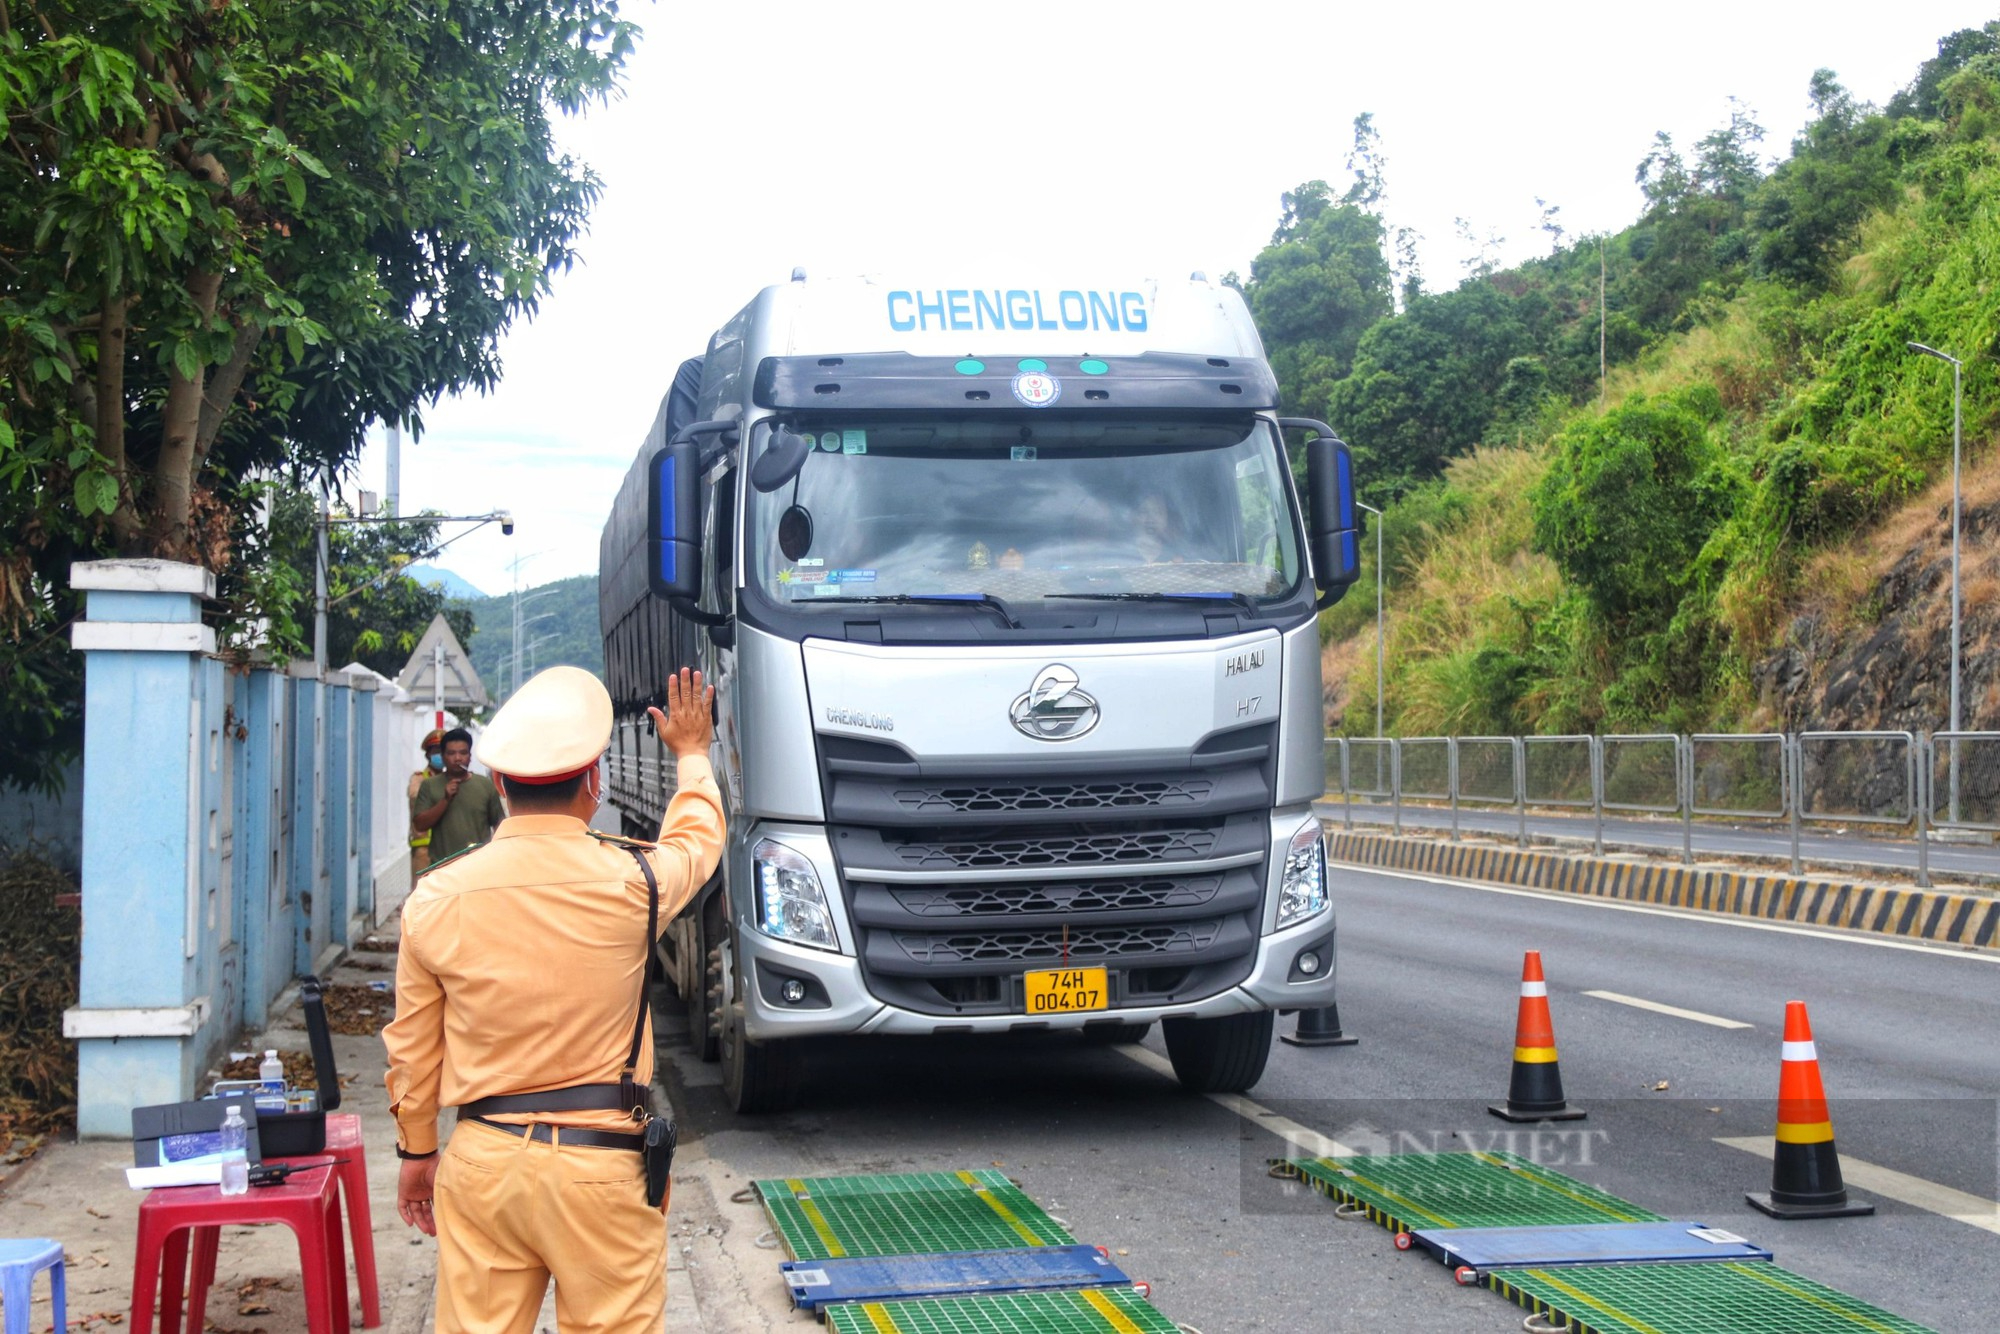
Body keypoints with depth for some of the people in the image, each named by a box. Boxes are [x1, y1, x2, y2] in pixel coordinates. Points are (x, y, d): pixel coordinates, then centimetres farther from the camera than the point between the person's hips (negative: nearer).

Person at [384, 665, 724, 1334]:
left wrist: (416, 1152, 20)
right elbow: (697, 838, 16)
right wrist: (691, 751, 35)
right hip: (602, 1166, -2)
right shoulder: (630, 879, -8)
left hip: (481, 1161, 2)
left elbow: (412, 1047, 6)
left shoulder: (436, 896, -3)